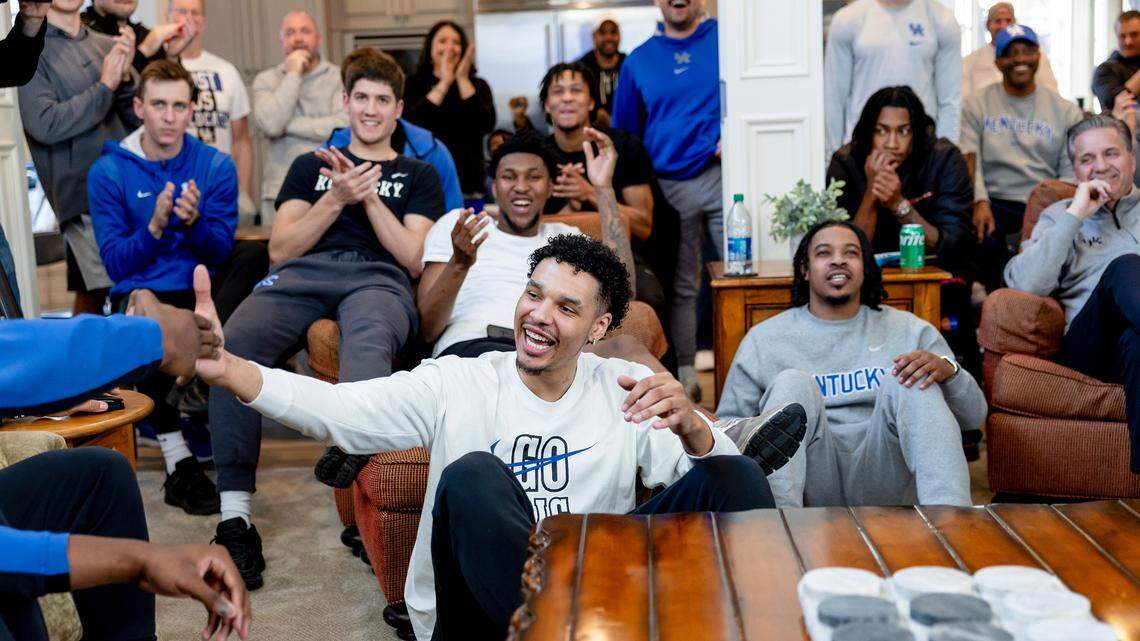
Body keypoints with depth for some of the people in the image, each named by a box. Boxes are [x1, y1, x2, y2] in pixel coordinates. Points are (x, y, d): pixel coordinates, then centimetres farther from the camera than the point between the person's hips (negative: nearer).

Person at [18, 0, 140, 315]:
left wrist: (125, 78, -5)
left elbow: (136, 119, 12)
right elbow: (45, 124, -12)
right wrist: (104, 87, -8)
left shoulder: (108, 45, 14)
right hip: (83, 195, -5)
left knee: (90, 293, 9)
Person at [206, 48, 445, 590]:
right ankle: (235, 518, -34)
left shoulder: (418, 175, 28)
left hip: (378, 279, -1)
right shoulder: (309, 166, 32)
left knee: (369, 341, -43)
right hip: (302, 274, 1)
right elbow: (280, 248, 18)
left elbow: (413, 258, 13)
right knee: (233, 342, -34)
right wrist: (337, 199, 4)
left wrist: (369, 197, 3)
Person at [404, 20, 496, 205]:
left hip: (467, 184, 1)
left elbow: (487, 125, -7)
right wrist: (444, 82, -11)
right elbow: (409, 124, -10)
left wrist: (462, 79, -9)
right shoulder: (414, 84, 8)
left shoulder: (478, 85, 10)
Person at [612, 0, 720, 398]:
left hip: (723, 175, -2)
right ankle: (685, 375, 17)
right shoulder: (638, 61, 13)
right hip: (668, 186, 3)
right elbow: (625, 135, 17)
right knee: (681, 287, 9)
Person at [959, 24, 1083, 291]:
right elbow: (970, 160, -1)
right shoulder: (977, 104, 10)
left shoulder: (1065, 111, 13)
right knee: (985, 243, -33)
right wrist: (980, 201, -18)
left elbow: (1070, 170, 6)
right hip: (995, 203, -1)